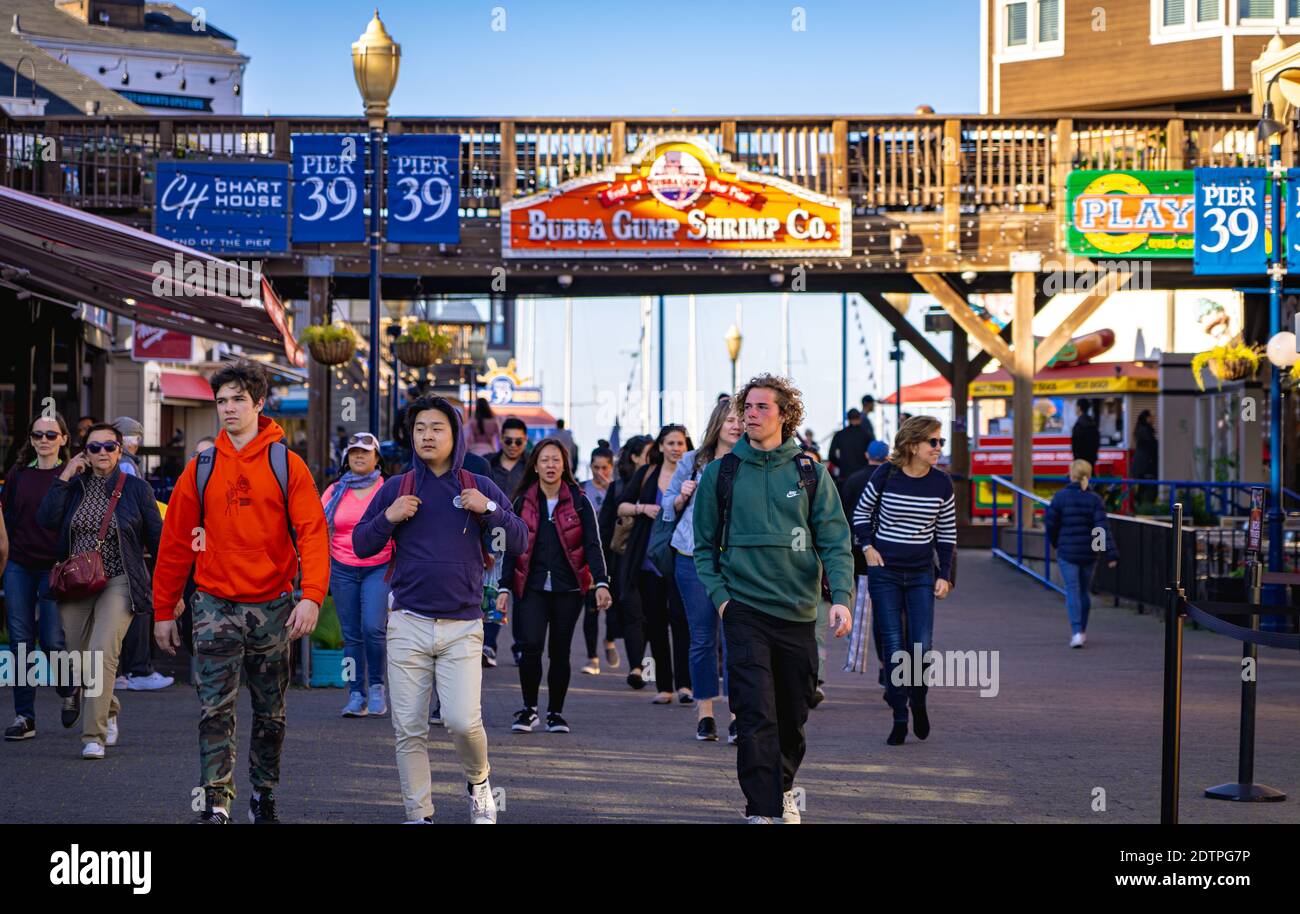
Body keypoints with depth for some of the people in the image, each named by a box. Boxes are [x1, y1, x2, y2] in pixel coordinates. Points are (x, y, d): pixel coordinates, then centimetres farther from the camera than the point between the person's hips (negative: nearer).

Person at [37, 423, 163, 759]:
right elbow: (46, 519, -7)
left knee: (102, 653, -20)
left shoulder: (137, 489, 1)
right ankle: (109, 710, 37)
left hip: (118, 583, -4)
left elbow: (157, 539, 4)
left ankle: (94, 736, -18)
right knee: (81, 659, 9)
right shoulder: (74, 488, 8)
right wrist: (64, 477, -8)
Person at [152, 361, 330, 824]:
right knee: (215, 709, -9)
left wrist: (311, 595, -22)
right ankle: (216, 802, -9)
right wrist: (164, 610, 7)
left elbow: (313, 533, -8)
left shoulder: (287, 464, -1)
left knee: (270, 713, 11)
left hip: (272, 605, 0)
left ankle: (263, 795, 25)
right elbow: (175, 542, 7)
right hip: (216, 606, 0)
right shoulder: (201, 468, 4)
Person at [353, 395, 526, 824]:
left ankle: (478, 781, 17)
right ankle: (418, 814, 11)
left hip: (462, 627, -1)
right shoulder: (395, 489, 9)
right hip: (408, 624, 1)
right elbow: (360, 545, 9)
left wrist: (490, 510, -13)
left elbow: (518, 542, 3)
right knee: (409, 729, 0)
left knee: (462, 720, -13)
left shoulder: (480, 488, 8)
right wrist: (388, 518, -9)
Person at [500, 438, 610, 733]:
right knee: (531, 646, -15)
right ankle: (529, 708, 2)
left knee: (560, 651, 4)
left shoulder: (578, 502, 3)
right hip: (532, 587, 0)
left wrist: (601, 583, -13)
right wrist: (504, 588, 1)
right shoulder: (523, 502, 6)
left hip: (568, 587, 0)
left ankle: (555, 712, 18)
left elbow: (593, 545, 0)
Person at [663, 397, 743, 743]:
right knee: (702, 637, 5)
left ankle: (737, 716, -9)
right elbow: (668, 507, 16)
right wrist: (682, 497, -5)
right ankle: (704, 714, 14)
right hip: (694, 559, 1)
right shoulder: (692, 462, 9)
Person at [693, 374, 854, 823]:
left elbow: (835, 541, -1)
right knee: (756, 715, -11)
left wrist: (841, 597, -16)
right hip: (745, 609, -2)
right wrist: (719, 596, -6)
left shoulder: (810, 474, 3)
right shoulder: (721, 473, 2)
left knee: (793, 714, 13)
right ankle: (761, 809, -6)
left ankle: (783, 787, 37)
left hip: (799, 612, 2)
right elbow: (704, 544, 7)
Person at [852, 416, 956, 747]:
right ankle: (899, 718, 7)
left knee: (921, 646, -7)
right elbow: (861, 513, 8)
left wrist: (945, 575, 4)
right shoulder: (886, 475, -8)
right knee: (893, 648, -2)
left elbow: (947, 533, 8)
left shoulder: (941, 483, -1)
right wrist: (868, 547, -5)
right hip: (884, 573, -2)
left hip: (921, 574, 2)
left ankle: (918, 701, 20)